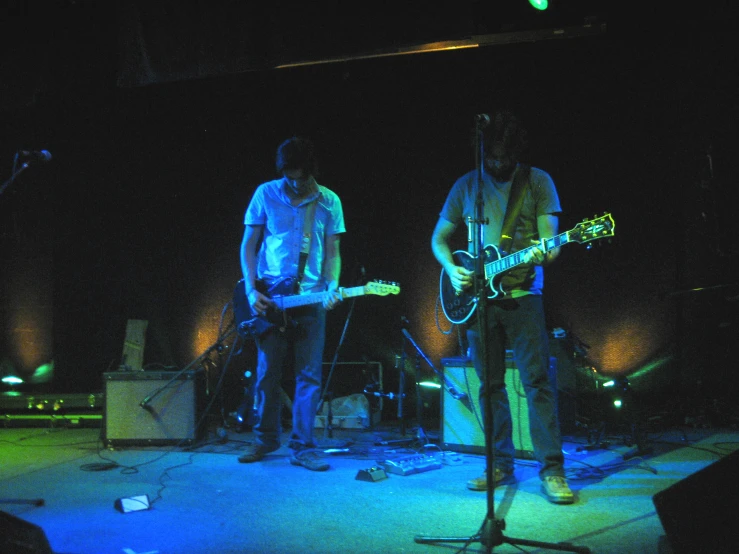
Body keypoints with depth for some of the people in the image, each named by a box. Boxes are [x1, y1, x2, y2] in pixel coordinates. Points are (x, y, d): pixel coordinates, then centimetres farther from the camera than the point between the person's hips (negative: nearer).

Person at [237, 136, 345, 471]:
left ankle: (303, 447, 9)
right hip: (269, 296, 0)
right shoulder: (266, 194, 2)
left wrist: (332, 287, -11)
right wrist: (251, 290, -7)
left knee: (309, 375, 0)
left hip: (310, 297, 1)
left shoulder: (329, 202, 5)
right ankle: (266, 439, 22)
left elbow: (332, 252, 7)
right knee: (268, 373, 5)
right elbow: (249, 244, 4)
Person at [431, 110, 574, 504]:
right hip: (478, 298, 3)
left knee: (537, 381, -7)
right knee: (490, 384, 7)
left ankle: (552, 469, -1)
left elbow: (550, 238, -3)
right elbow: (439, 238, 14)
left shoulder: (538, 182, 3)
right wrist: (452, 269, -4)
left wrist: (544, 253, -27)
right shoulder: (466, 185, 9)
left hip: (523, 294, -3)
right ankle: (501, 464, 18)